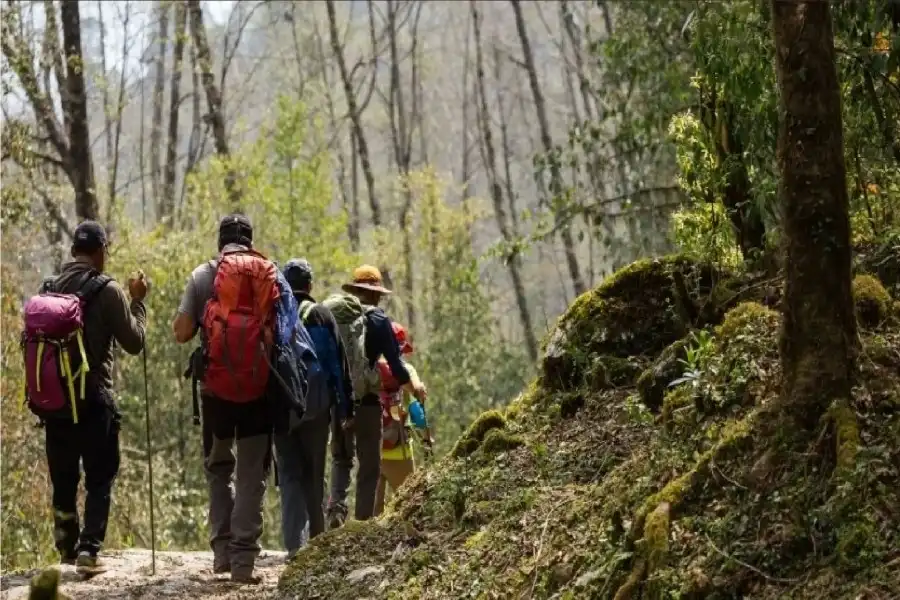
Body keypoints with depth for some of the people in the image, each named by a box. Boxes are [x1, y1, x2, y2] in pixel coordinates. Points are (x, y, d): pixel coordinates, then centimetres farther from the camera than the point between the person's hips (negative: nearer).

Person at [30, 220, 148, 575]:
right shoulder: (107, 291, -10)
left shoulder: (49, 289, 4)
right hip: (94, 399, -5)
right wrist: (137, 302, 7)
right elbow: (134, 342, -4)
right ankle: (88, 550, -9)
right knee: (99, 480, 1)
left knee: (63, 479, 14)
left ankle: (68, 549, 21)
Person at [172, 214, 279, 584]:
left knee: (218, 468, 18)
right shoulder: (271, 275, 4)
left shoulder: (203, 276, 2)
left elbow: (181, 333, -1)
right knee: (252, 474, 5)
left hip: (216, 386, 0)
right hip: (259, 387, 0)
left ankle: (222, 549, 10)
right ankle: (243, 559, -2)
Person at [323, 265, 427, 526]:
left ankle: (336, 505, -2)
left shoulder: (329, 313, 3)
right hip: (364, 399, -4)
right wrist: (413, 387, 12)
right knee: (369, 464, 7)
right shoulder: (376, 319, -8)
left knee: (340, 458, 20)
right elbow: (394, 361, -6)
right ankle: (363, 521, 5)